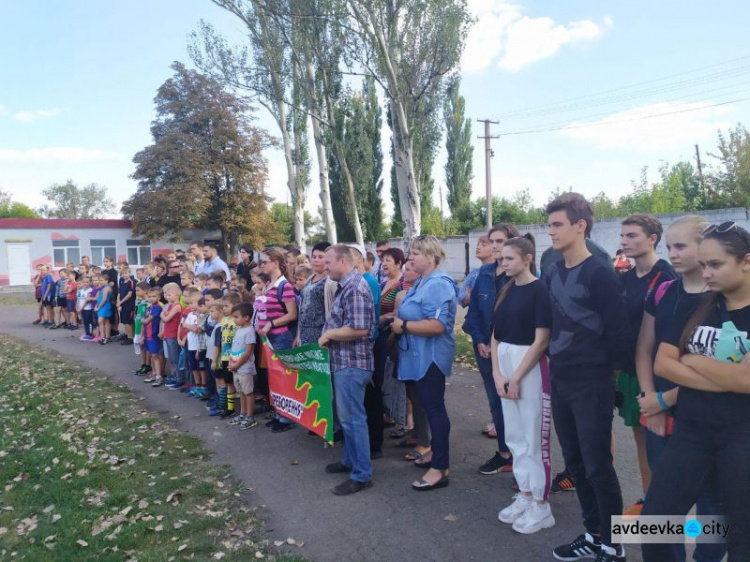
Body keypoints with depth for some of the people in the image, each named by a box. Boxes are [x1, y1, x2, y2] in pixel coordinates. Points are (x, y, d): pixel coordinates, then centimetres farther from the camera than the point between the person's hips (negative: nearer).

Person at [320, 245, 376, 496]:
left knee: (352, 418, -3)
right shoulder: (346, 285, 13)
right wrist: (329, 335, 7)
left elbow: (359, 329, -27)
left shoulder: (355, 288, -19)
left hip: (352, 364, -10)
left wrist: (328, 334, -16)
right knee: (347, 416, 20)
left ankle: (362, 475, 7)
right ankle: (350, 461, 34)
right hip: (344, 362, 10)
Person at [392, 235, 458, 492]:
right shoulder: (422, 282, 12)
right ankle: (437, 452, 34)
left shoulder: (438, 284, -19)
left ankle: (441, 468, 7)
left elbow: (437, 325, -29)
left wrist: (403, 326, -20)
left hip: (431, 356, -10)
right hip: (420, 355, 10)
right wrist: (399, 322, 6)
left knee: (435, 408, -3)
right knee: (429, 406, 19)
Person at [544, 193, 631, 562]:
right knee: (574, 462, 15)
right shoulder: (552, 274, 7)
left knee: (597, 465, 2)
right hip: (560, 381, 7)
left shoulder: (600, 274, -15)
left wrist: (598, 367, -5)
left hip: (592, 384, -7)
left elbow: (618, 334, -15)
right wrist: (557, 359, 11)